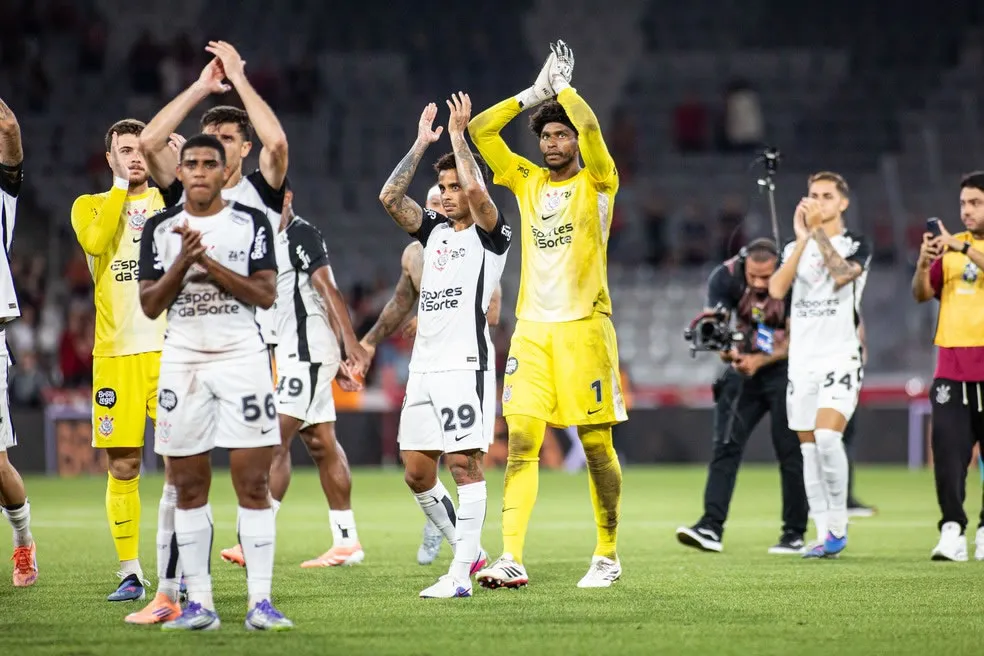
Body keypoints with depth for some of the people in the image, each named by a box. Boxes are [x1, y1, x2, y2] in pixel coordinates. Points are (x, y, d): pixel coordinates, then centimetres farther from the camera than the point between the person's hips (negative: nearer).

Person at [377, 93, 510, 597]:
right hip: (424, 365, 7)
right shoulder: (434, 230, 18)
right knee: (417, 473, 5)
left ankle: (461, 574, -12)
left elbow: (476, 190, -20)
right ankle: (468, 551, 20)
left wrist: (458, 133, -9)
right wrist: (421, 143, 7)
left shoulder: (491, 234, -1)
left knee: (464, 464, -10)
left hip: (465, 362, -7)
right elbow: (390, 197, 8)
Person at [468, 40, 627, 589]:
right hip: (532, 328, 4)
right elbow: (480, 130, 10)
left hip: (584, 326, -4)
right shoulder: (528, 181, 14)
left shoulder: (597, 182, 1)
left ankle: (608, 556, 12)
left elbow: (590, 127, -17)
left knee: (597, 445, 1)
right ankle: (512, 559, -12)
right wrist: (534, 94, 7)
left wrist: (562, 86, -3)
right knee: (521, 441, -6)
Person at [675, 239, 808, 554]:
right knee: (725, 445, -7)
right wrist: (726, 350, -44)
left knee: (790, 451, -4)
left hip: (785, 370, -3)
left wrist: (759, 361, -32)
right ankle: (712, 527, -12)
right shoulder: (725, 277, -16)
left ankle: (795, 533, 5)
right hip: (744, 367, 3)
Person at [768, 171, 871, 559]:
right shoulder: (795, 248, 13)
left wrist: (818, 231, -17)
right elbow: (777, 288, -5)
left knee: (827, 437, -22)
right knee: (809, 449, 3)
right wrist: (803, 238, -10)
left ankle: (839, 524, -10)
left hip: (840, 358, -5)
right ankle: (824, 534, 8)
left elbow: (841, 274, -20)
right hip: (802, 362, 5)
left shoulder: (857, 247, 2)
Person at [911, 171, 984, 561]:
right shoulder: (950, 246, 13)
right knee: (947, 446, -9)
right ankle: (952, 530, -12)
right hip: (952, 365, 3)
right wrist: (923, 264, -8)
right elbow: (921, 294, 9)